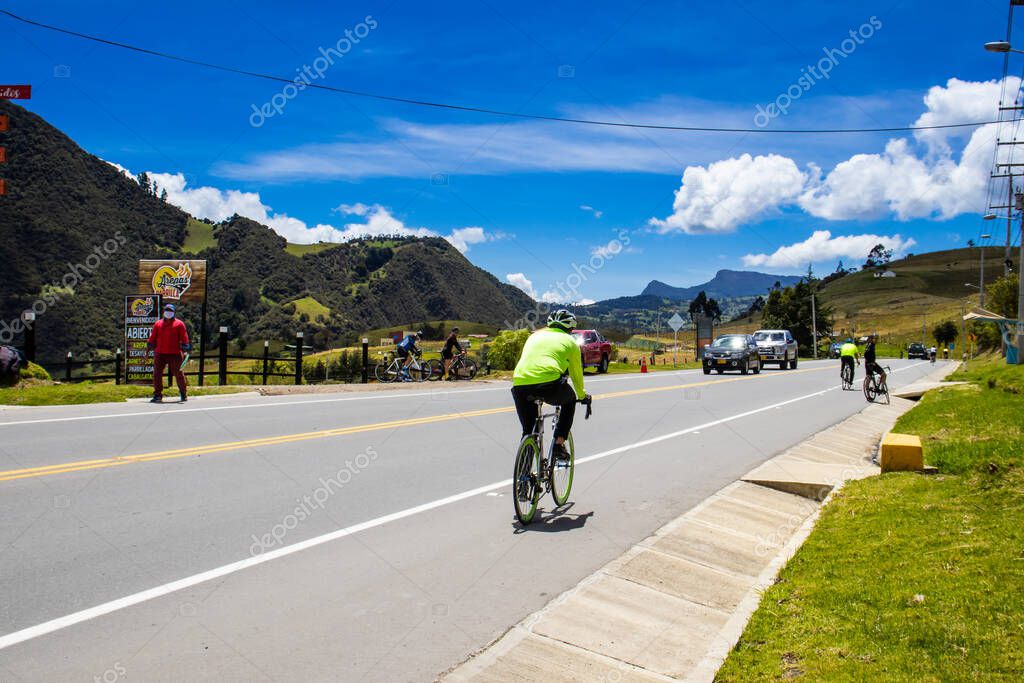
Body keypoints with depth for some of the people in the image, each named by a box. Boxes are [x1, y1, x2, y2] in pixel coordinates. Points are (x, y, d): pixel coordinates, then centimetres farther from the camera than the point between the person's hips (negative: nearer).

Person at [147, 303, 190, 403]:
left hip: (175, 354, -3)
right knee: (157, 374, -1)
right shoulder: (158, 324, 14)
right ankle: (157, 394, 7)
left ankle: (183, 394, 17)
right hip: (159, 354, 3)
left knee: (178, 374, 3)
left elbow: (184, 338, 2)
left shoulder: (179, 324, 6)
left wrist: (185, 348, -6)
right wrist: (149, 347, 13)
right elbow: (152, 338, 17)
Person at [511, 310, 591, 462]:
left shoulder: (534, 336, 30)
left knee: (527, 431, 21)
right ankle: (559, 445, 20)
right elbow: (576, 373, 28)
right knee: (569, 400, 30)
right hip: (548, 383, -3)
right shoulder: (569, 341, 20)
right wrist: (582, 396, 45)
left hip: (519, 384, 3)